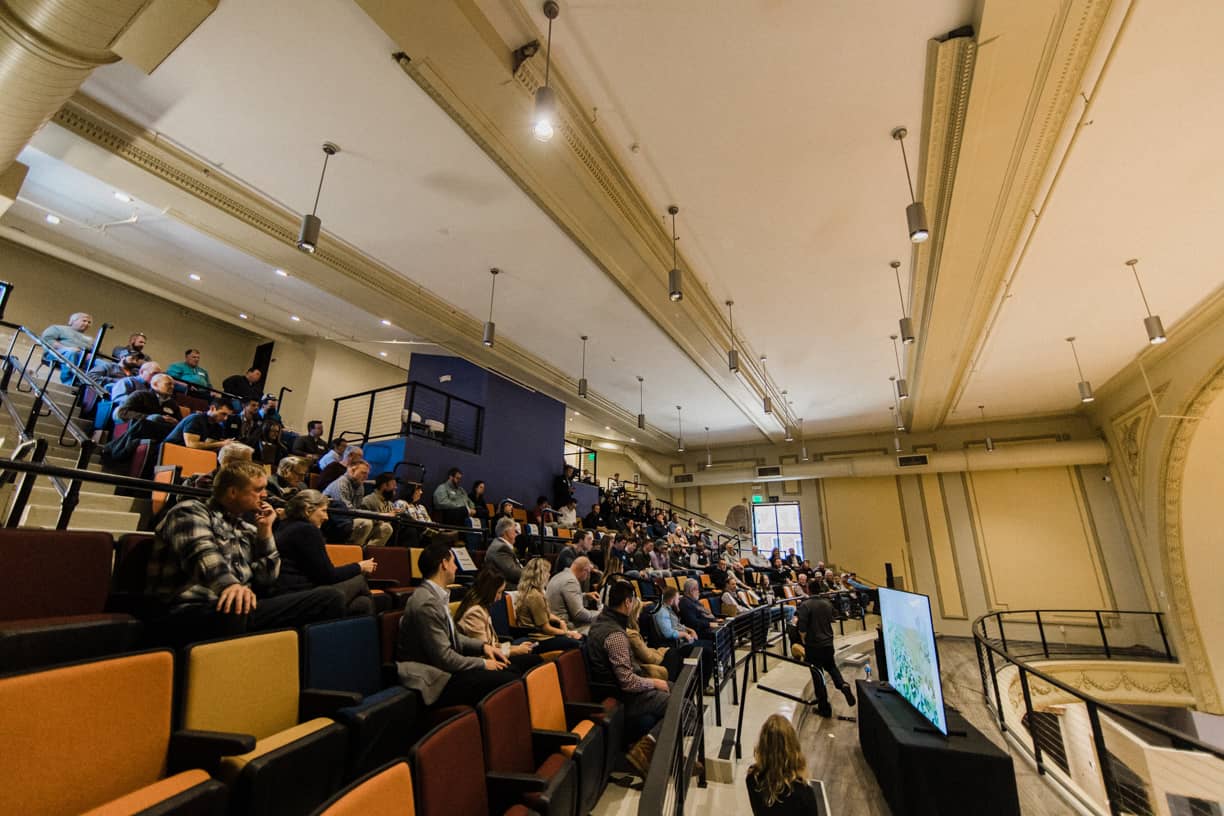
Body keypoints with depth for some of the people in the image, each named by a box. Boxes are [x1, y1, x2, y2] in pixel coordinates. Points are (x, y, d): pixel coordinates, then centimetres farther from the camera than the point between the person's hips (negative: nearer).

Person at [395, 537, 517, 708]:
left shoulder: (437, 596, 8)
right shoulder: (426, 604, -22)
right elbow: (444, 658, -21)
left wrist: (483, 646, 5)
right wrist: (483, 664, -10)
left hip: (444, 669, 10)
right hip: (435, 682, -10)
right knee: (508, 681, -19)